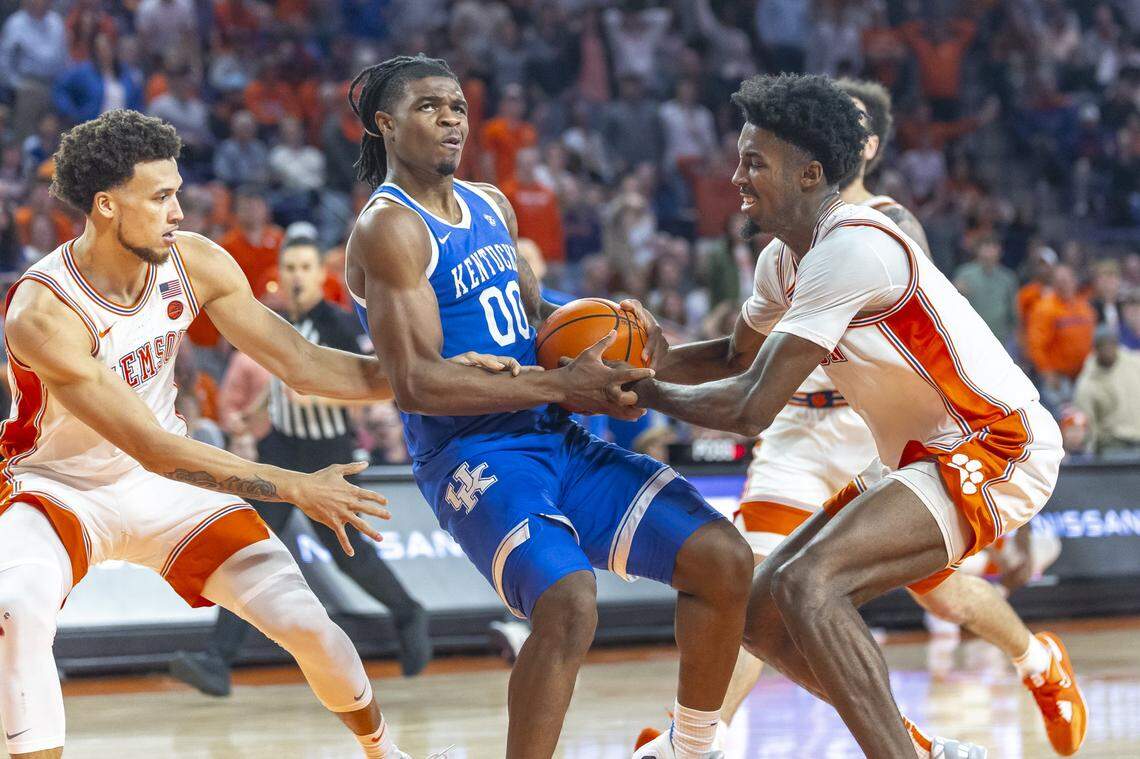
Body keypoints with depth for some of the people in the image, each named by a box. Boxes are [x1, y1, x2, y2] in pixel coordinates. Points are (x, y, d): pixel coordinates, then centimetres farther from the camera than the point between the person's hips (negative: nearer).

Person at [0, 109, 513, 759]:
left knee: (307, 622, -2)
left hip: (167, 486, 5)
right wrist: (296, 490, -33)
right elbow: (154, 449, -32)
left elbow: (302, 364, -5)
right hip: (59, 488, -5)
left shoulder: (194, 263, -14)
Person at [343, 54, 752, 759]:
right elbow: (418, 383, -19)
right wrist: (562, 387, -21)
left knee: (725, 560, -1)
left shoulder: (491, 206, 16)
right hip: (472, 456, -8)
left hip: (557, 441, 8)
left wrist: (597, 338, 7)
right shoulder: (388, 229, -11)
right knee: (569, 604, -33)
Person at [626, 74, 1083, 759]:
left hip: (998, 451, -10)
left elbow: (753, 408, -24)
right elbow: (738, 358, 25)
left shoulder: (851, 248, -23)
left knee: (806, 583, -28)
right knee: (762, 613, 5)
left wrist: (638, 391, -11)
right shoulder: (784, 260, 7)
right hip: (922, 459, 10)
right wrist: (660, 358, 4)